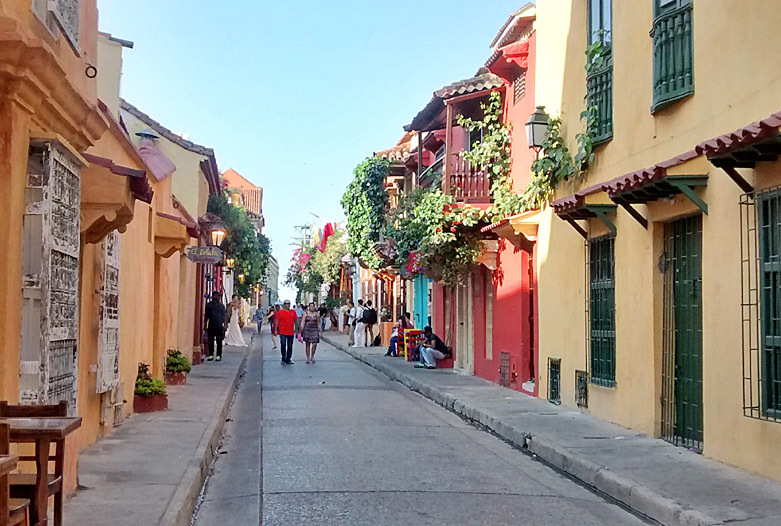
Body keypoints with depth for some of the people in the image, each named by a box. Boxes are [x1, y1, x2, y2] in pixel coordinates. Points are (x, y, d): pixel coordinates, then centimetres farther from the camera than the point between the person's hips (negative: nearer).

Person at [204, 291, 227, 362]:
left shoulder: (221, 305, 6)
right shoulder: (208, 305, 6)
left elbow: (224, 316, 5)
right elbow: (206, 315, 10)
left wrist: (224, 326, -1)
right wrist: (205, 324, 5)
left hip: (219, 326, -1)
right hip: (211, 326, 1)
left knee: (219, 342, 0)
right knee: (210, 341, 3)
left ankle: (219, 355, 6)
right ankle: (211, 355, 11)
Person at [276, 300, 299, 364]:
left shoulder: (293, 312, 9)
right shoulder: (280, 312, 1)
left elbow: (296, 321, 14)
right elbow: (277, 321, 2)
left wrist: (296, 328, 10)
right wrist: (276, 330, -2)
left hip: (291, 332, 4)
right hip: (283, 332, -3)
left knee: (290, 346, 6)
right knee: (283, 345, -10)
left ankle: (288, 360, 14)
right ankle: (283, 359, 0)